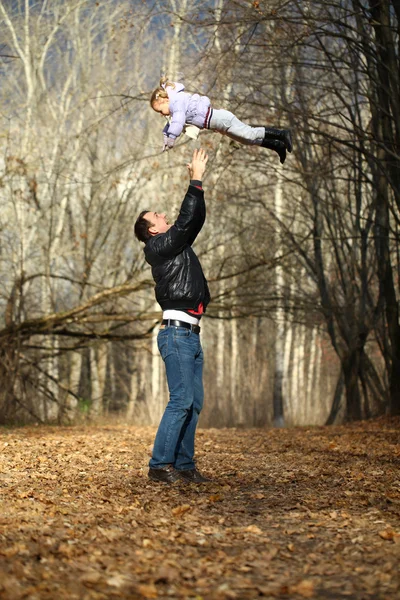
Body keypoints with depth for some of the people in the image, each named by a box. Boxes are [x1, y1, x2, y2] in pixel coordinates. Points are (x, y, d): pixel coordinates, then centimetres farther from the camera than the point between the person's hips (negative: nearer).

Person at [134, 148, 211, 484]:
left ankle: (184, 464, 7)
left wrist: (198, 182, 19)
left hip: (191, 334, 9)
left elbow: (195, 220, 24)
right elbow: (187, 220, -12)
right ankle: (160, 465, -12)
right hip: (176, 332, -9)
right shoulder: (160, 246, -4)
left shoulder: (178, 245, 20)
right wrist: (196, 180, -6)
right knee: (181, 400, -14)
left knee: (194, 402, 6)